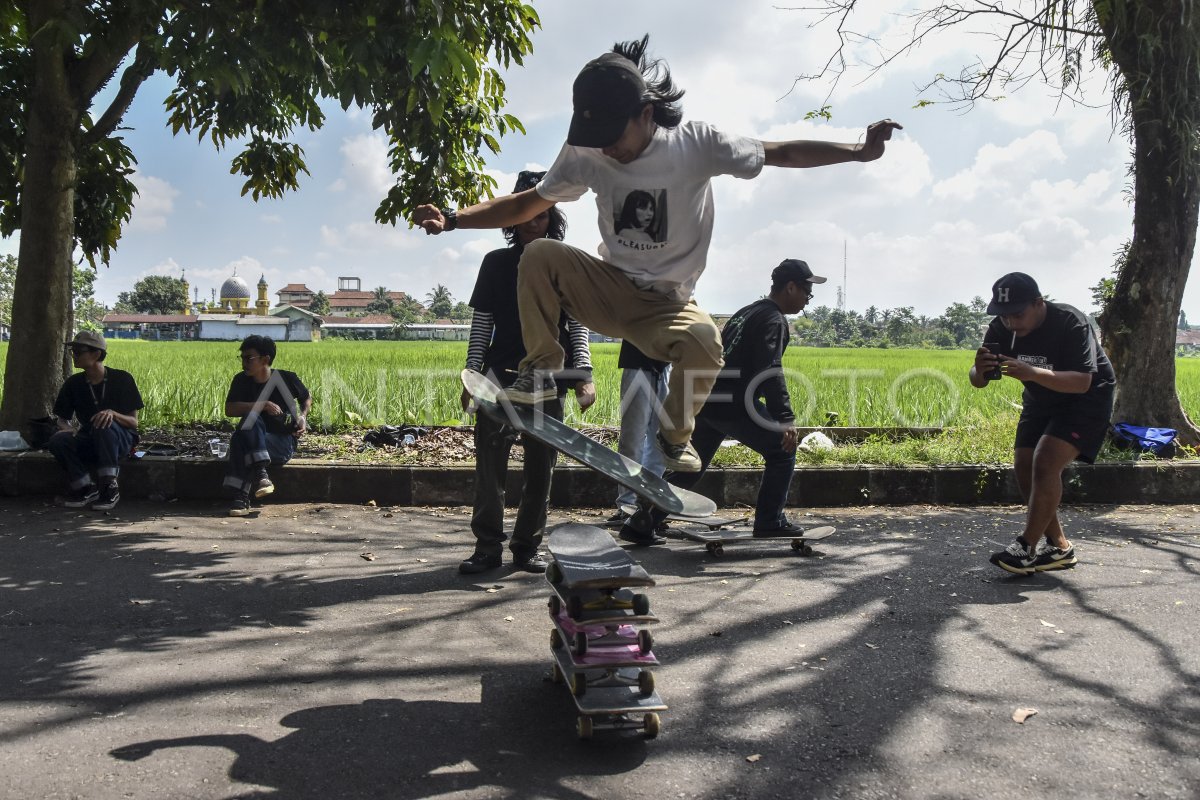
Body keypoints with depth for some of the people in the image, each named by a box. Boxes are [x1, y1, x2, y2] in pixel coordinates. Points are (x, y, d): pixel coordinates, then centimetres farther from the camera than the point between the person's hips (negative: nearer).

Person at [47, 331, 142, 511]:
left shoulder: (121, 379, -8)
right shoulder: (73, 383, 3)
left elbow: (134, 423, -9)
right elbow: (62, 419, 8)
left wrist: (113, 413, -30)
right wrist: (67, 428, -17)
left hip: (120, 441, -4)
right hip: (88, 441, 4)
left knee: (104, 423, -36)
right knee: (57, 441, -26)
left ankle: (110, 486, -30)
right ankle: (86, 489, -13)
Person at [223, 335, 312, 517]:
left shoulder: (287, 379, -4)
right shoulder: (241, 380, 0)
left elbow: (307, 399, 15)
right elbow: (229, 409, -15)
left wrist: (303, 417, -5)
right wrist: (263, 405, -24)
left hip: (283, 445, -3)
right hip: (254, 441, 3)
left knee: (240, 440, -29)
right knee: (249, 421, -31)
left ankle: (241, 497, -33)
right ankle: (261, 474, -40)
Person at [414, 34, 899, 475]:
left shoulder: (696, 144, -12)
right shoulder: (585, 155, -6)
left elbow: (782, 153, -7)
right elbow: (523, 205, 3)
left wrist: (859, 151, -15)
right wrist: (451, 219, -7)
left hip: (666, 303, -2)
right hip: (608, 290, 2)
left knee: (705, 344, -36)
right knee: (539, 254, -26)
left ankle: (674, 435, -5)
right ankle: (539, 372, -8)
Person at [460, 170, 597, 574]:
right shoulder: (496, 263, 10)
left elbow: (578, 325, 6)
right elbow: (481, 323, 9)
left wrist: (584, 375, -5)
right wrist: (471, 376, 2)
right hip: (500, 375, 0)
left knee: (541, 465, 3)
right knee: (490, 461, -7)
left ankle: (527, 546, 13)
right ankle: (488, 545, 0)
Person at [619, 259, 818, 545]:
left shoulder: (747, 313, 24)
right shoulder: (773, 319, -6)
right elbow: (769, 371, -19)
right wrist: (786, 419, -23)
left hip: (706, 400, 9)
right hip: (733, 404, -9)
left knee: (691, 468, 13)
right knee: (781, 450, 6)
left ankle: (640, 525, 13)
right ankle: (769, 522, 9)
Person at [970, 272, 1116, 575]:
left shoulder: (1070, 323, -29)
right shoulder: (1002, 329, -13)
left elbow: (1081, 382, -38)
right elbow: (978, 382, -12)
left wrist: (1031, 373, -52)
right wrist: (979, 370, -37)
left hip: (1086, 400, -7)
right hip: (1041, 401, 7)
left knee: (1046, 462, -23)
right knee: (1024, 467, -2)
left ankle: (1026, 547, -17)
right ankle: (1058, 547, 10)